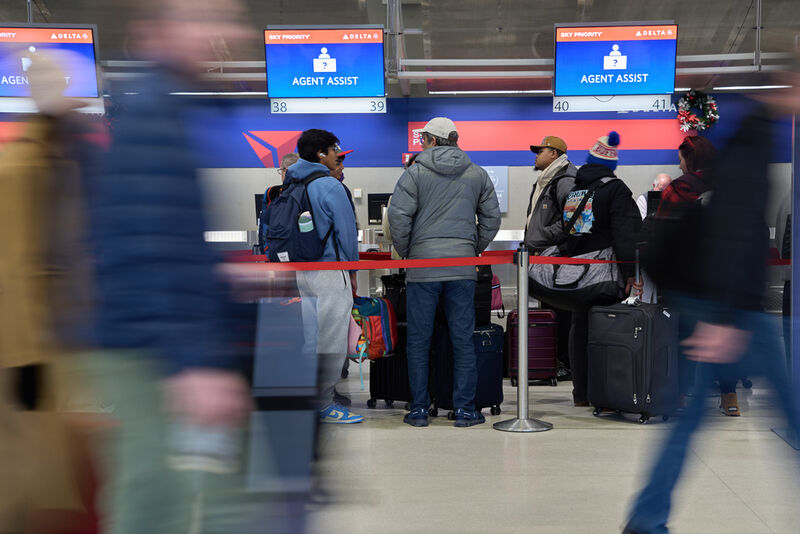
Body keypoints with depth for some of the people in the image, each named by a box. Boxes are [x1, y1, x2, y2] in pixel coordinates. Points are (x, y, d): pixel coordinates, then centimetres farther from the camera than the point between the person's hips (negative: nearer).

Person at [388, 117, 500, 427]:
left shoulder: (416, 173, -1)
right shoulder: (477, 174, 11)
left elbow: (398, 215, -9)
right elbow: (492, 216, 12)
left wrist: (404, 251, 5)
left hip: (422, 264, -2)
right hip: (463, 266, 3)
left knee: (418, 340, 5)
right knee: (463, 338, 6)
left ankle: (419, 409, 8)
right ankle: (464, 409, 8)